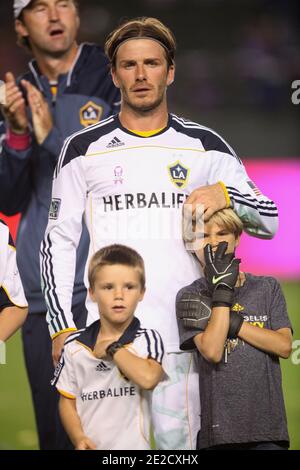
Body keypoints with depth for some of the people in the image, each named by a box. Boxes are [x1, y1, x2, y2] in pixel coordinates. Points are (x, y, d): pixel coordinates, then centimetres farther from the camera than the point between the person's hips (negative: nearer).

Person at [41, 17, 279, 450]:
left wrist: (225, 196, -10)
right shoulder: (84, 149, 9)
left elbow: (269, 220, 11)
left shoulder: (204, 146, 10)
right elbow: (59, 240, 10)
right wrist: (61, 326, 1)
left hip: (180, 333, 1)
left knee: (178, 444, -3)